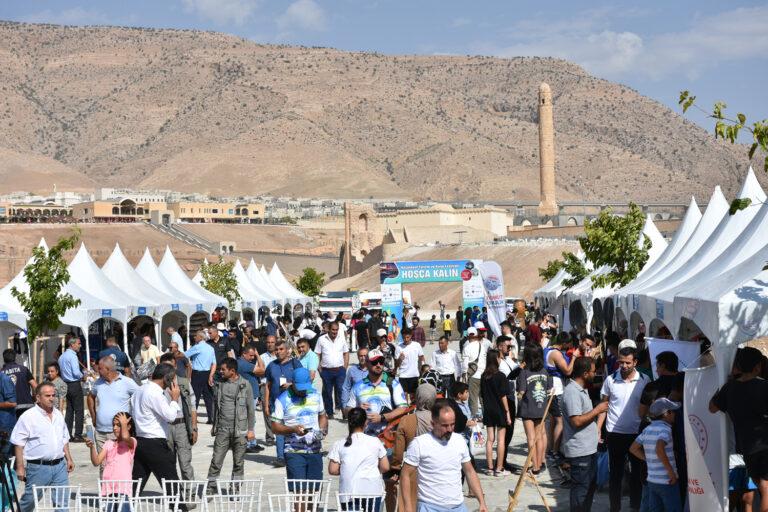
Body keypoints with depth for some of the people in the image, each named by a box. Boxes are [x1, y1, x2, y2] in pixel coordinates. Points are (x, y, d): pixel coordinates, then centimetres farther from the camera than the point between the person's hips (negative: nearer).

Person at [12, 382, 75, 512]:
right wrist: (20, 467, -11)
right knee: (29, 501, 5)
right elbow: (18, 443, -7)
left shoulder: (58, 415, 12)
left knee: (62, 501, 2)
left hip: (59, 466, 5)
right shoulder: (28, 417, -7)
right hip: (38, 467, -5)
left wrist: (68, 459, 17)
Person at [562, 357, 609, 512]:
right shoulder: (572, 392, -19)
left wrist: (596, 432, 21)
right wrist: (597, 410, -15)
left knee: (591, 485, 17)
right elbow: (577, 421, -25)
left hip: (589, 449, 10)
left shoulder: (581, 390, 15)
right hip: (579, 451, -10)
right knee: (581, 487, -4)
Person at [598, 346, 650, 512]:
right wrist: (598, 428, -1)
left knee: (637, 473, 8)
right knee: (615, 474, 6)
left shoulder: (644, 380, -1)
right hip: (615, 433, 0)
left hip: (637, 433, 0)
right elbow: (604, 405, 6)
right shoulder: (611, 380, -1)